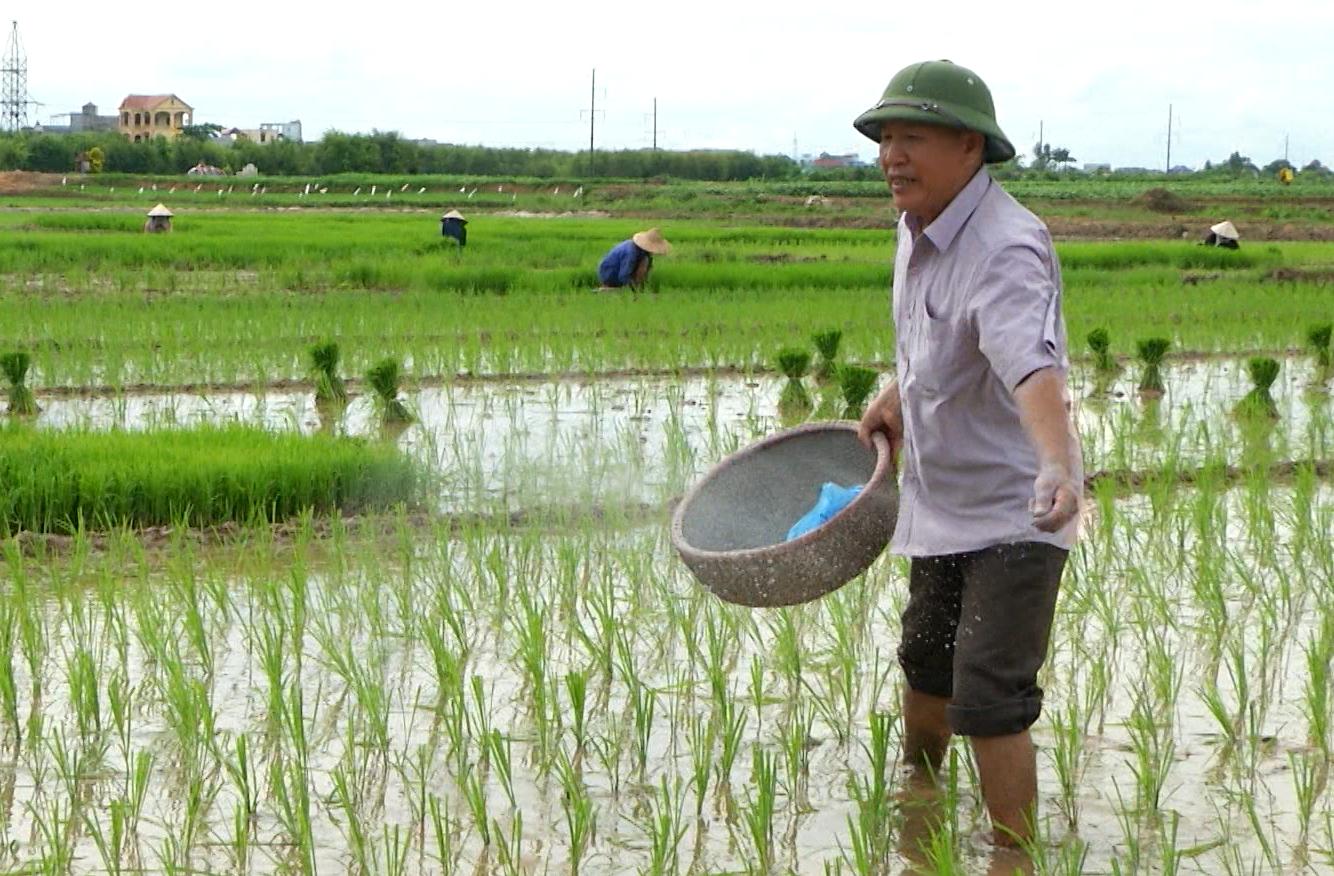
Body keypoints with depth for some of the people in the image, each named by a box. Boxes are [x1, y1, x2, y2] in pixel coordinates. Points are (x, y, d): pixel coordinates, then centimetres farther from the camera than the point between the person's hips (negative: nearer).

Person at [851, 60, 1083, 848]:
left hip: (1013, 512, -9)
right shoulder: (919, 229, 0)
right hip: (941, 501, 9)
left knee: (988, 701, -13)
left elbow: (1033, 367, -46)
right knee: (926, 664, 26)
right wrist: (898, 393, 10)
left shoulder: (1007, 250, -28)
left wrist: (1058, 466, -62)